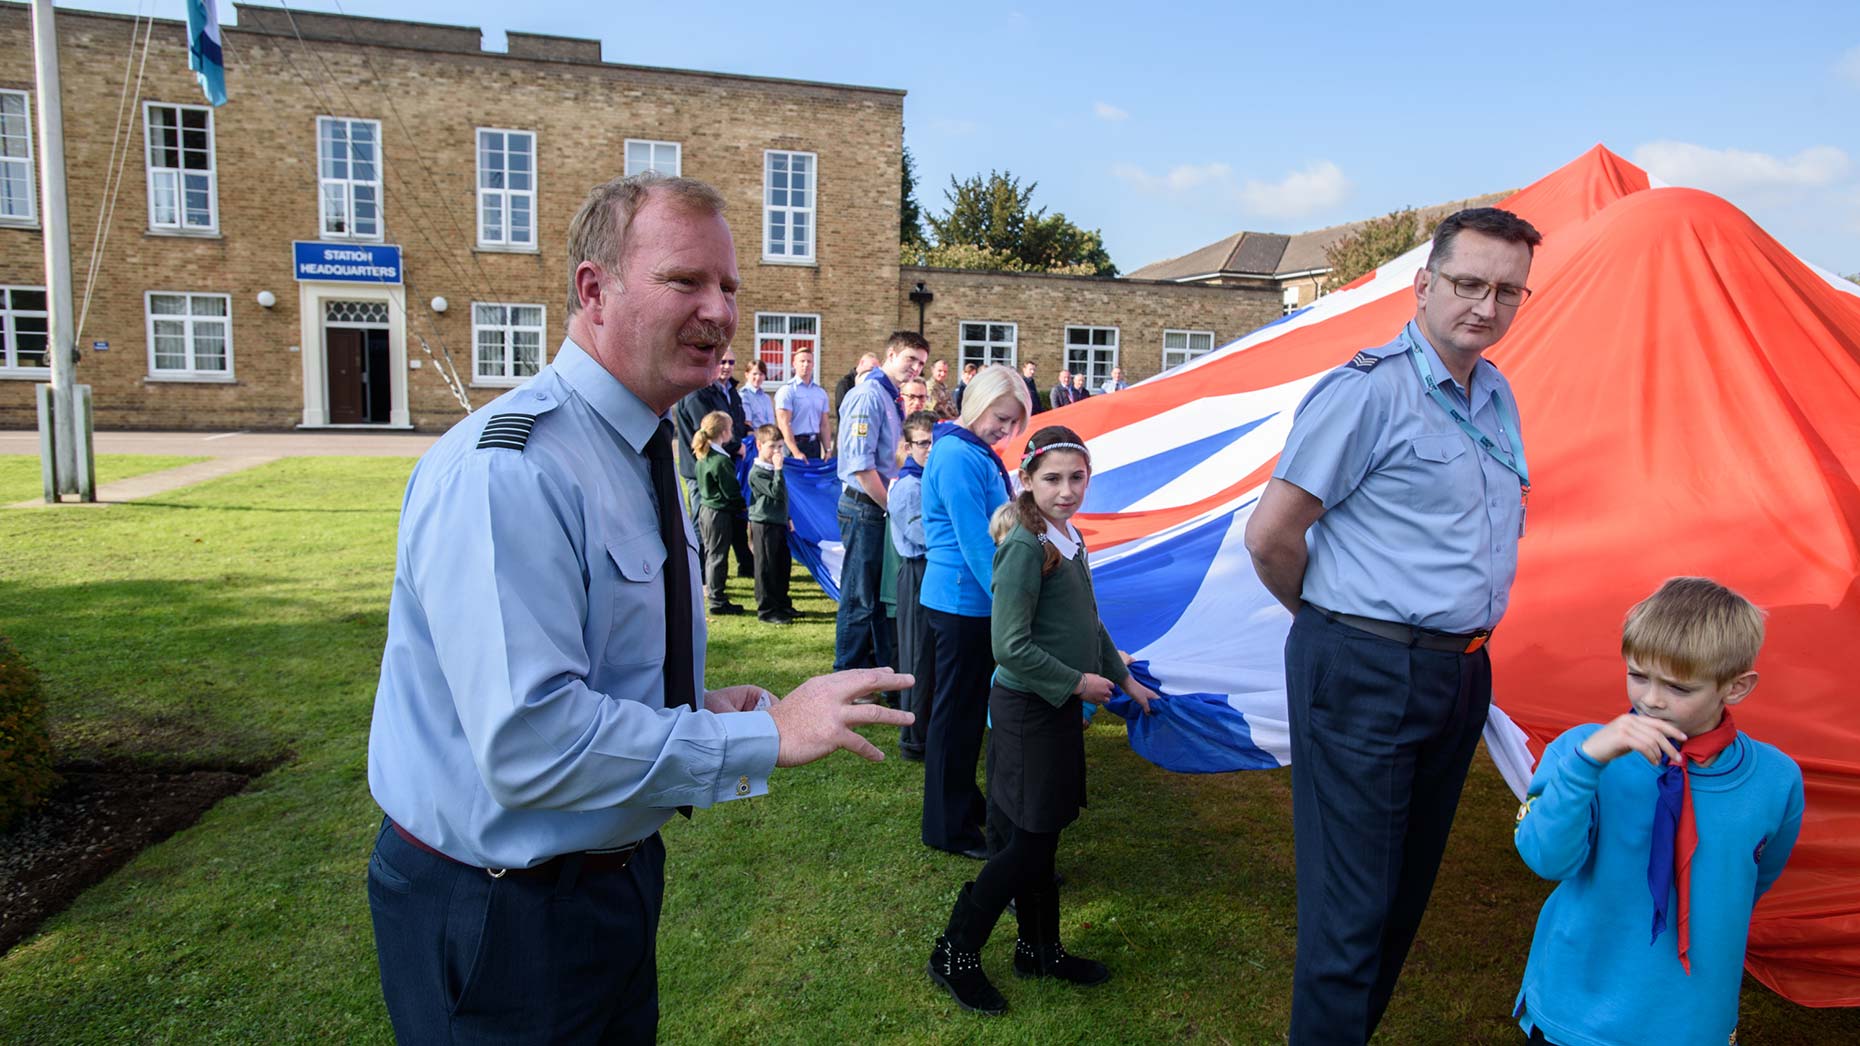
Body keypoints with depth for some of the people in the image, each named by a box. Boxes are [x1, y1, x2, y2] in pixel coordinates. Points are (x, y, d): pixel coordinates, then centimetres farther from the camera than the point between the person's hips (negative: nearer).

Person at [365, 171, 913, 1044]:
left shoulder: (641, 453, 6)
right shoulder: (505, 471, -26)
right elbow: (528, 743, -33)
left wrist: (698, 709, 0)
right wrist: (767, 735, -26)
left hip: (616, 868, 9)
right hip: (502, 918, -9)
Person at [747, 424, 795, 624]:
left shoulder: (773, 468, 14)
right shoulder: (757, 473, -15)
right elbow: (776, 492, -24)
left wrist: (787, 518, 23)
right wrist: (778, 469, -27)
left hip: (779, 523, 9)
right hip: (764, 526, -9)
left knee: (784, 566, 14)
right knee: (766, 568, -1)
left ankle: (782, 604, 26)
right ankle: (766, 610, 7)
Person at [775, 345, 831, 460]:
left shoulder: (821, 392, 14)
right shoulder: (787, 390, -5)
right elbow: (783, 424, -12)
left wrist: (828, 450, 5)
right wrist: (796, 453, -20)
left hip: (815, 444, 6)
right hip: (795, 443, -6)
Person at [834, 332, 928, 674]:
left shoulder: (890, 397, 14)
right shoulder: (869, 395, -16)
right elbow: (861, 466, -22)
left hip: (882, 506, 10)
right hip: (865, 508, -9)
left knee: (882, 594, 18)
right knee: (859, 598, 0)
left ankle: (882, 666, 31)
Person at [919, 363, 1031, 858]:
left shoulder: (980, 454, 11)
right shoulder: (958, 457, -19)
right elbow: (976, 542, -22)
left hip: (977, 602, 9)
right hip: (962, 601, -9)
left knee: (972, 707, 20)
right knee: (955, 711, 2)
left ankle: (966, 802, 35)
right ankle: (946, 827, 16)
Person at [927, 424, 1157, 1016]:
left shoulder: (1070, 542, 8)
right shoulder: (1026, 548, -20)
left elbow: (1089, 623, 20)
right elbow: (1010, 647, -23)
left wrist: (1124, 679, 23)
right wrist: (1078, 682, -15)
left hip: (1061, 708, 8)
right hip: (1029, 711, -8)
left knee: (1043, 838, 18)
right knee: (1028, 845, -1)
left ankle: (1040, 950, 33)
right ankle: (955, 956, 13)